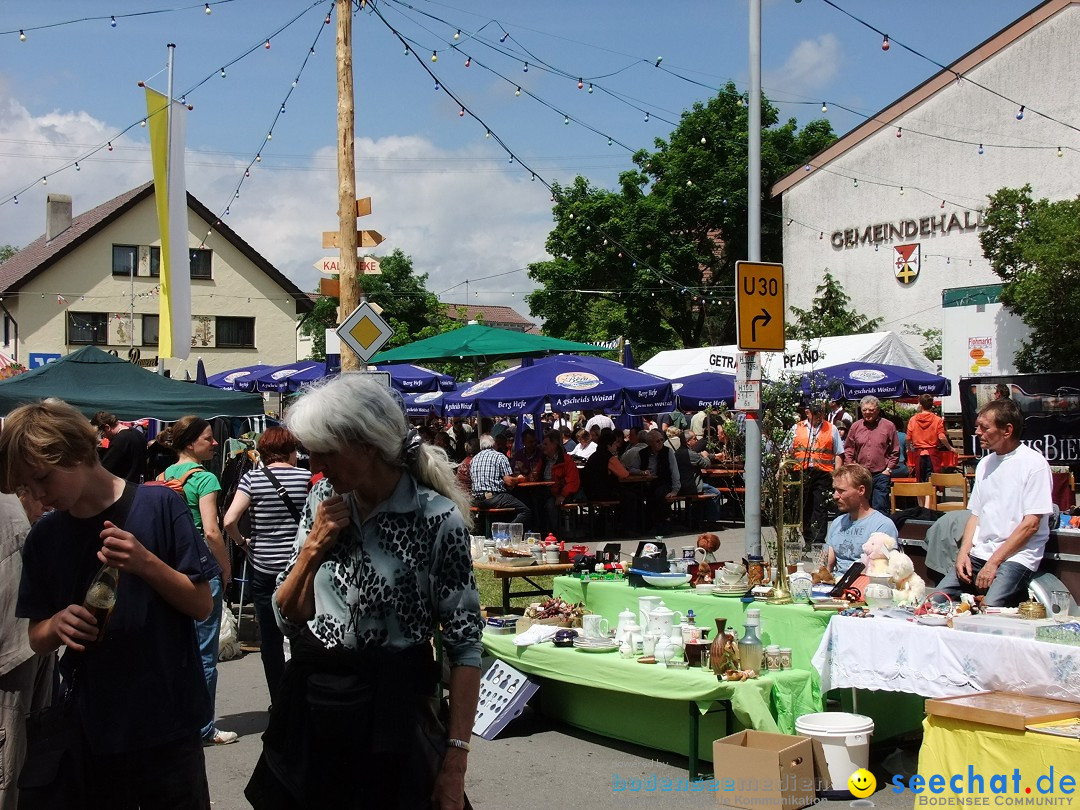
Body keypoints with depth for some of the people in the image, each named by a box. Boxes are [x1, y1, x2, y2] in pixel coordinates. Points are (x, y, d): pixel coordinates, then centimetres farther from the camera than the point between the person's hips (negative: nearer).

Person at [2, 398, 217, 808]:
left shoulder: (158, 506, -9)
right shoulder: (43, 537, 3)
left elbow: (202, 605, -6)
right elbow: (37, 639, 8)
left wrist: (145, 562, -22)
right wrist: (58, 624, -14)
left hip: (167, 726, -3)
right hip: (91, 731, 3)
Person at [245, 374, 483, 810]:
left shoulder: (437, 518, -16)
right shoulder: (324, 498, 1)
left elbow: (465, 644, -13)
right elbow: (287, 617, 5)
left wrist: (455, 762, -16)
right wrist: (314, 547, -11)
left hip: (389, 712, -5)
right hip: (308, 705, 5)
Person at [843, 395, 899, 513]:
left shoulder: (888, 426, 2)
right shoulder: (855, 427, 8)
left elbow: (895, 452, 3)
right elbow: (848, 450, 10)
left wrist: (888, 469, -4)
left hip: (881, 475, -3)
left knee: (880, 510, -4)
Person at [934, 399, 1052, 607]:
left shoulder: (1033, 463, -6)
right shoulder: (985, 463, 17)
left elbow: (1031, 524, -11)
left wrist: (993, 562, -13)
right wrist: (963, 552, 1)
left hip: (1016, 556, -6)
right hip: (979, 554, 6)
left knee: (989, 610, -31)